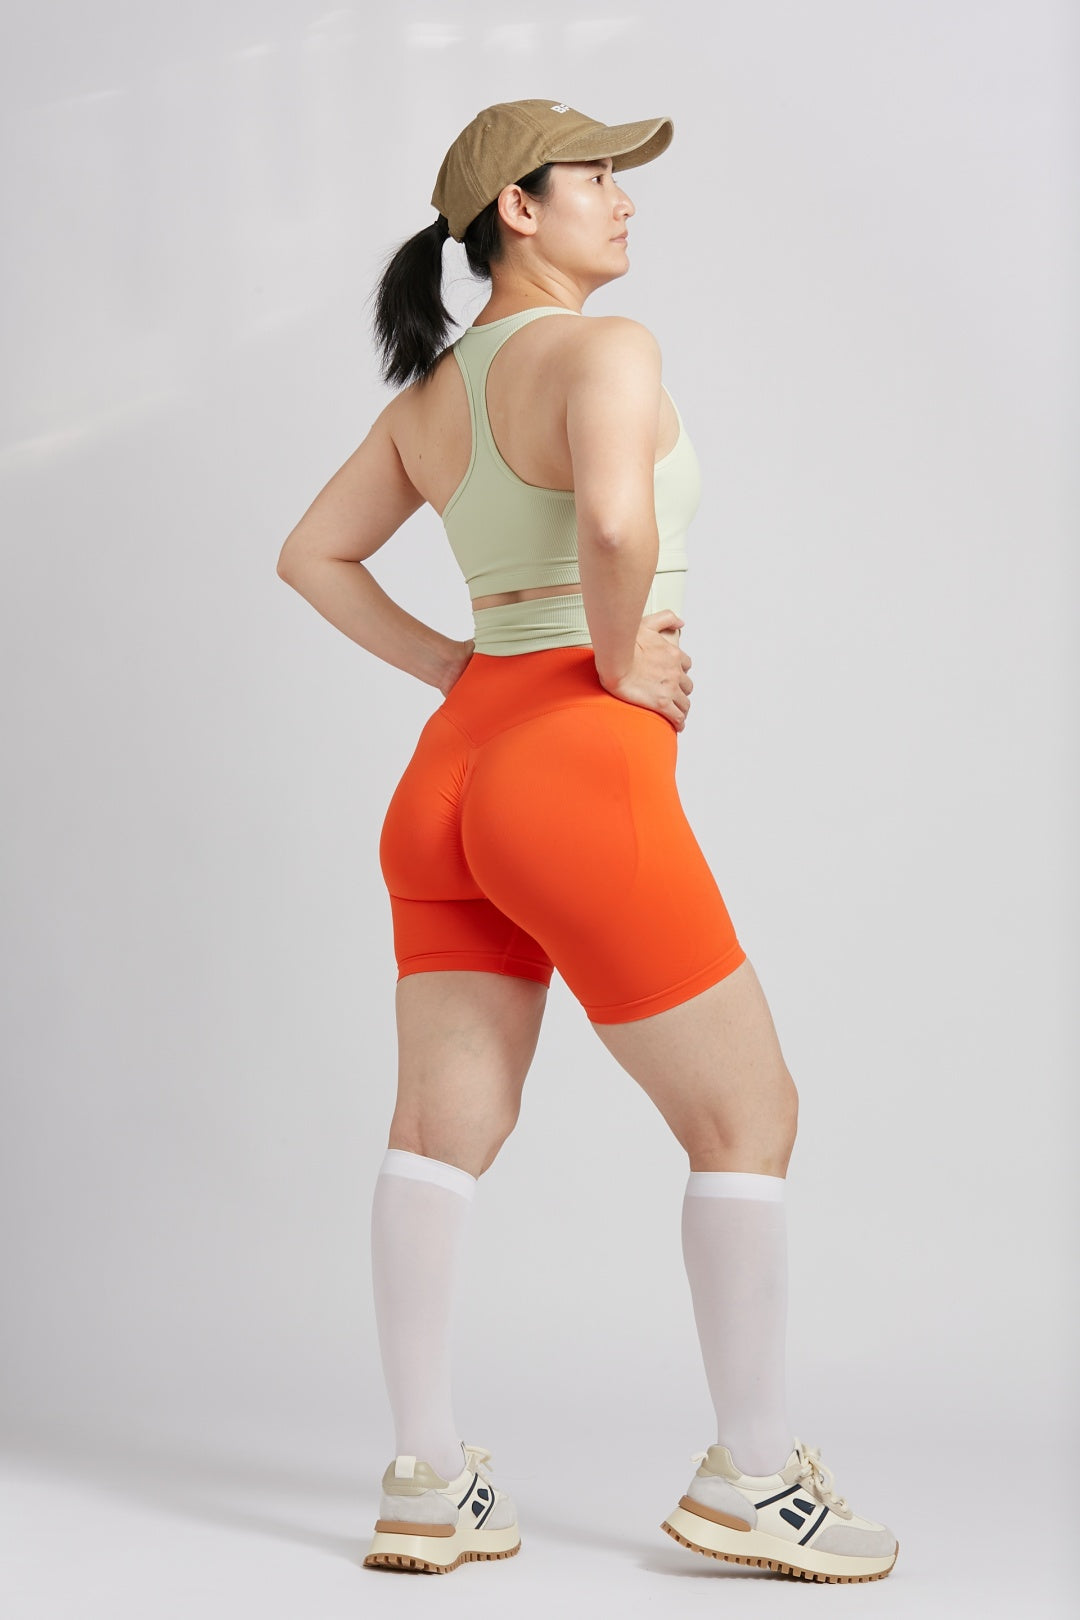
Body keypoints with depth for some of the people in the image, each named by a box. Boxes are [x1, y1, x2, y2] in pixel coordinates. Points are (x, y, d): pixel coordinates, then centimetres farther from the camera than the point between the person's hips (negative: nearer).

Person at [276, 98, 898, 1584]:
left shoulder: (431, 391, 15)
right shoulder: (605, 349, -10)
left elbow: (312, 553, 22)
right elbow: (614, 523, -30)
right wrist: (618, 663, -13)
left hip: (448, 772, 8)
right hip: (579, 773, -8)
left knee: (443, 1131, 7)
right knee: (747, 1118, 4)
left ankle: (427, 1485, 11)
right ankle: (752, 1477, 11)